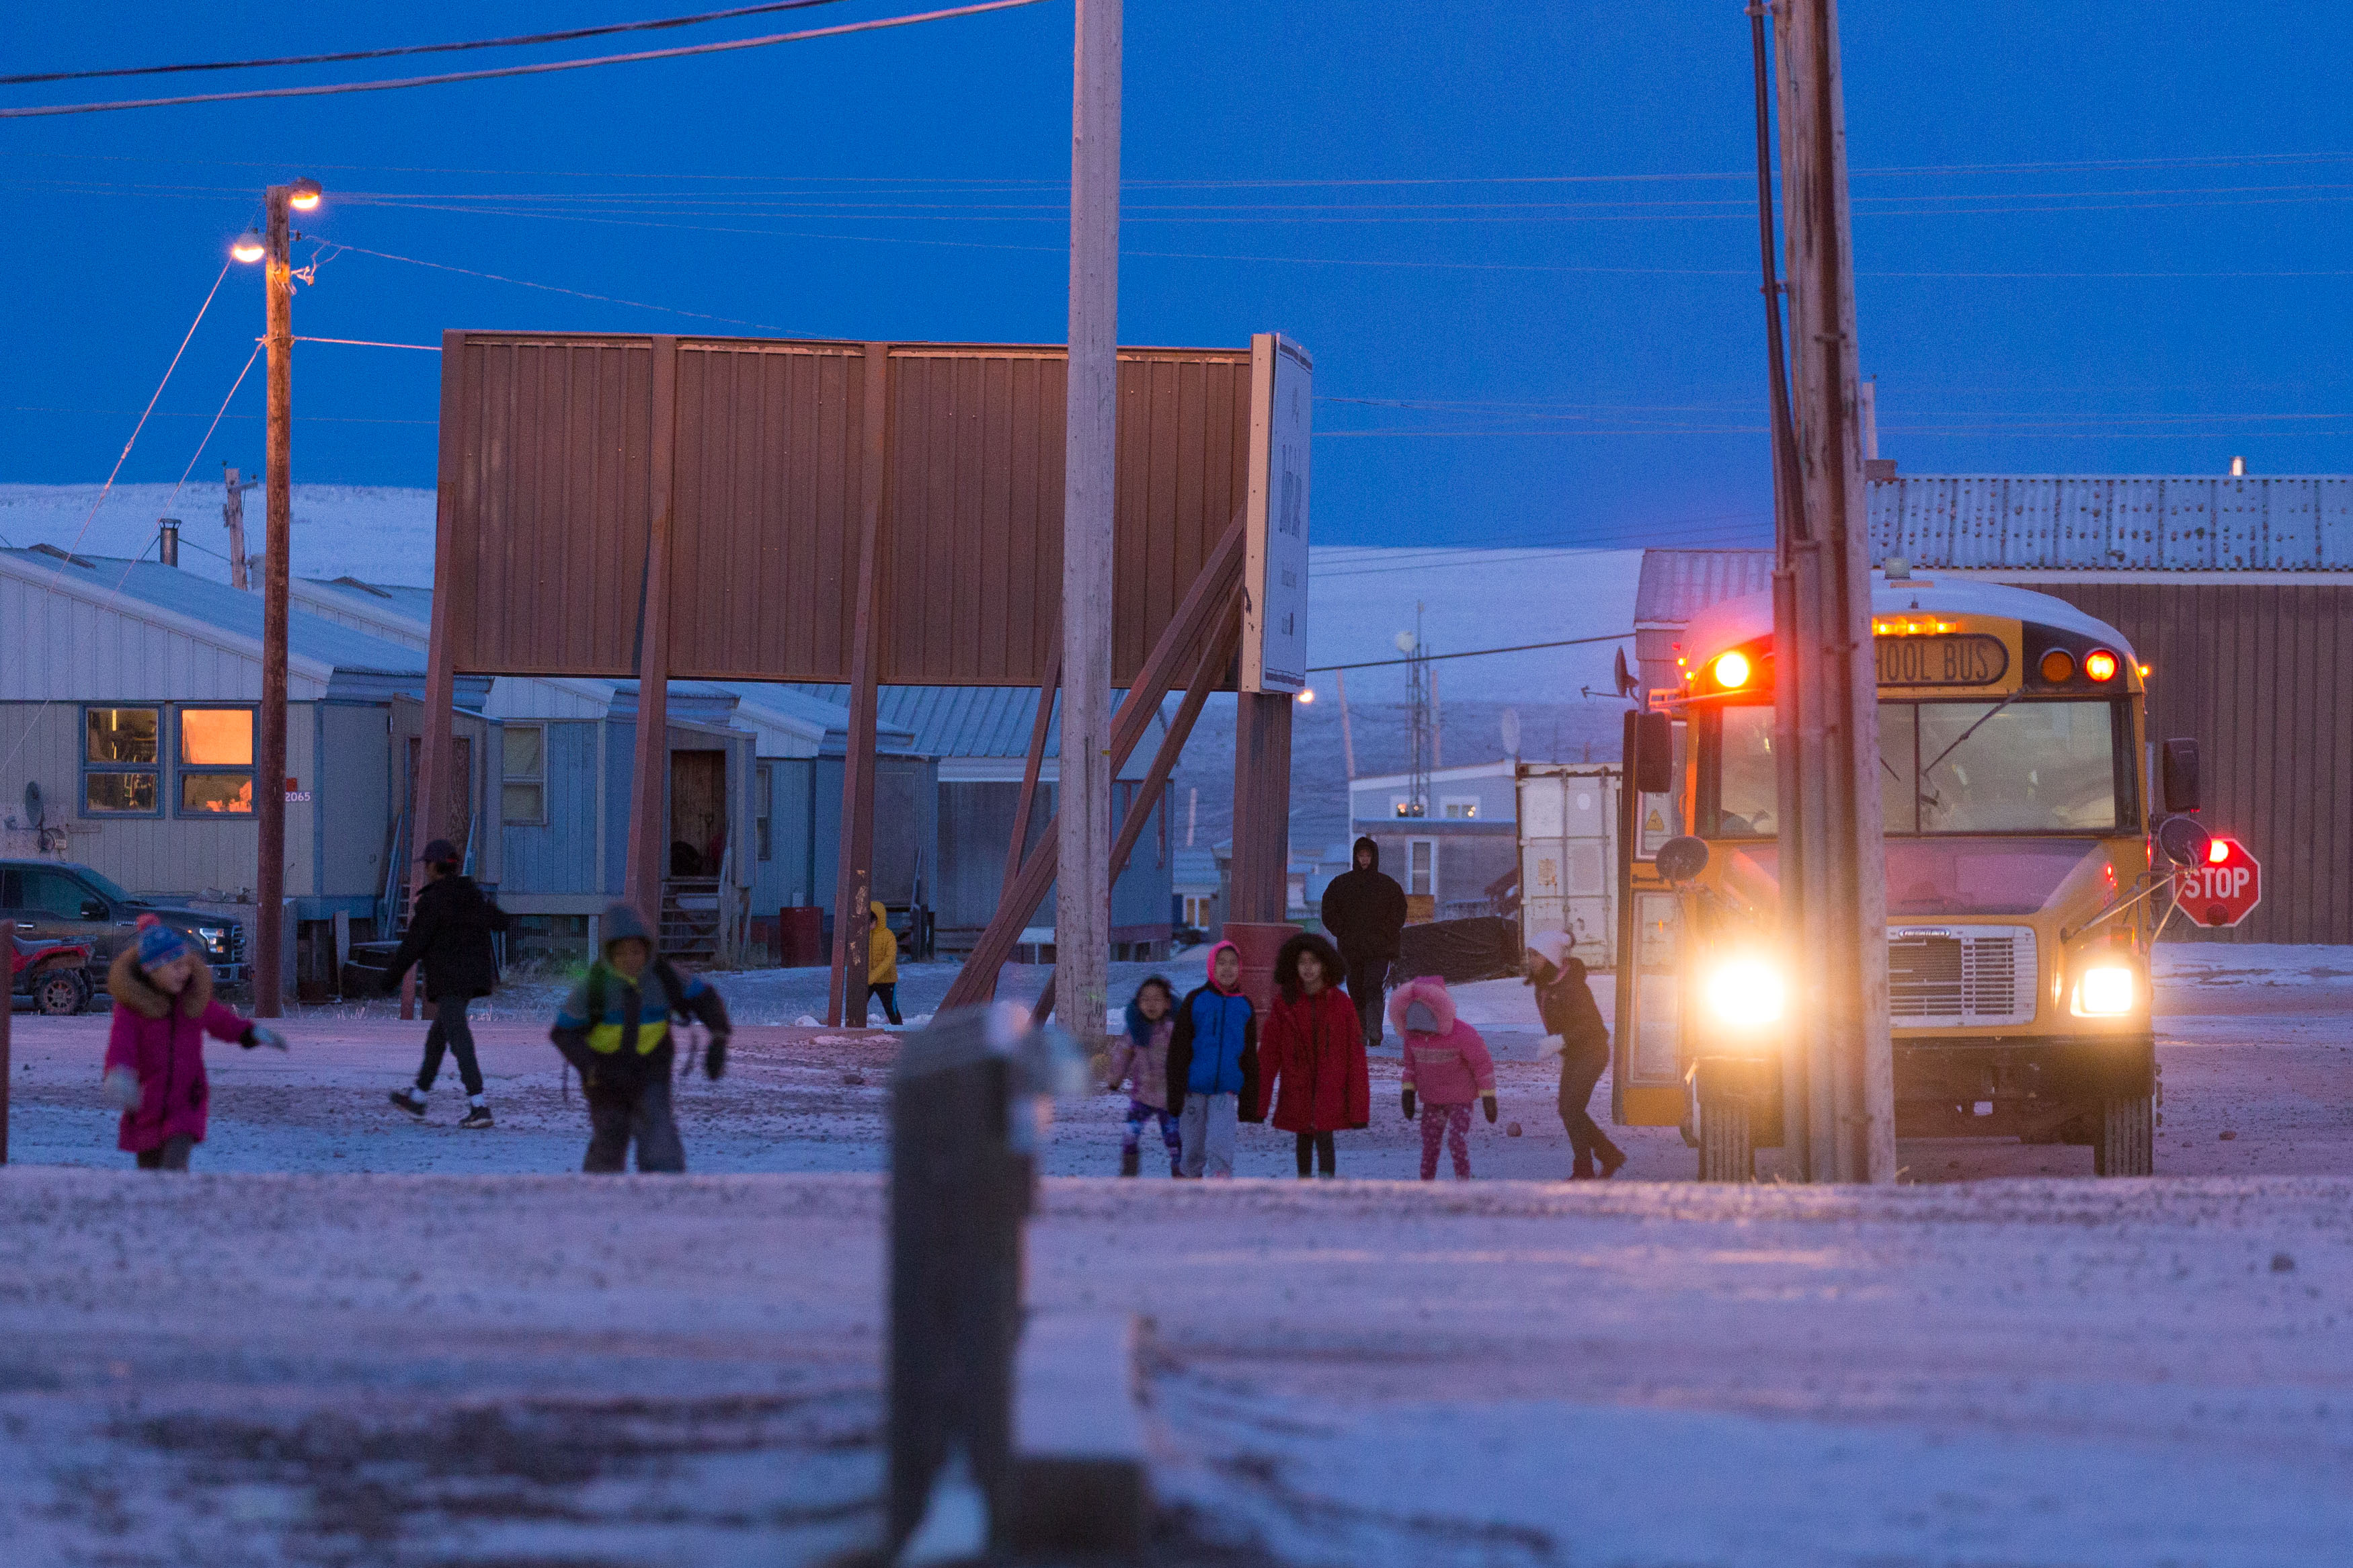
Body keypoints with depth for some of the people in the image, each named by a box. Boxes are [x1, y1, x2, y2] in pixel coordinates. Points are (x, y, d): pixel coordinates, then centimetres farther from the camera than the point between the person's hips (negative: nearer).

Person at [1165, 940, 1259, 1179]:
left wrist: (1249, 1102, 12)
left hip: (1227, 1091, 0)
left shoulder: (1245, 1007, 8)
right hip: (1194, 1089, 0)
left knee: (1220, 1142, -16)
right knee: (1192, 1149, 6)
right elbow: (1178, 1049, 2)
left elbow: (1250, 1057, 15)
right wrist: (1175, 1093, -5)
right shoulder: (1195, 1000, 2)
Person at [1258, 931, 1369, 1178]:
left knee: (1324, 1139, -14)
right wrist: (1259, 1100, -4)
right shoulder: (1285, 1003, 1)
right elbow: (1268, 1054, 1)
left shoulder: (1340, 1003, -3)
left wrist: (1359, 1106, -5)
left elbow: (1355, 1056, -2)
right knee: (1303, 1142, 12)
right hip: (1297, 1090, 2)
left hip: (1330, 1090, -2)